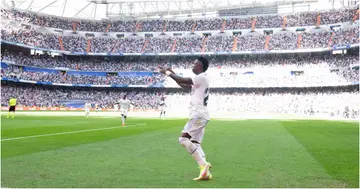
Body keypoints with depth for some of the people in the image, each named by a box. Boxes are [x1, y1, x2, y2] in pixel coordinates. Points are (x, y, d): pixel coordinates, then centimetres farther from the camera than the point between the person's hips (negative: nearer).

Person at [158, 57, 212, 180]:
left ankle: (203, 164, -16)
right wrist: (171, 73, 26)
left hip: (199, 115, -10)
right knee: (195, 143, 9)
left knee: (184, 139, -14)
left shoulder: (201, 77, -10)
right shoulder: (199, 79, 21)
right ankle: (205, 172, 3)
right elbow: (184, 85, 29)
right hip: (200, 115, 10)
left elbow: (183, 80, -15)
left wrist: (167, 73, -2)